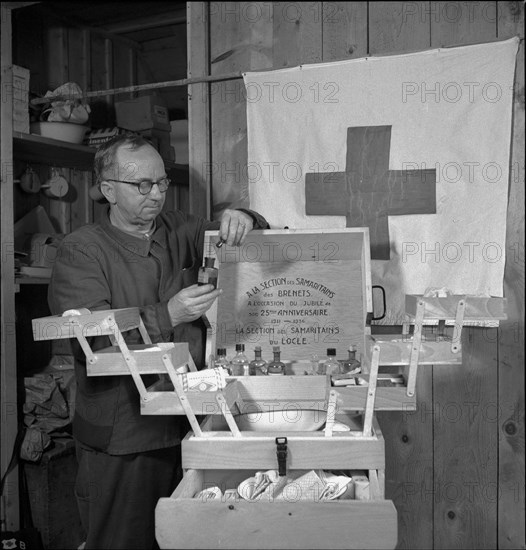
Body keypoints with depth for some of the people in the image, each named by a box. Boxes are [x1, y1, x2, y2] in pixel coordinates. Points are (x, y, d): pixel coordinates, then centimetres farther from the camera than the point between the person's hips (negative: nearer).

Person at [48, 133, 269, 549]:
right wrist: (167, 316, -28)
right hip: (120, 440, -4)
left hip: (187, 424, 4)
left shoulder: (180, 231, 7)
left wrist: (242, 221, -13)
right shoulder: (81, 251, -6)